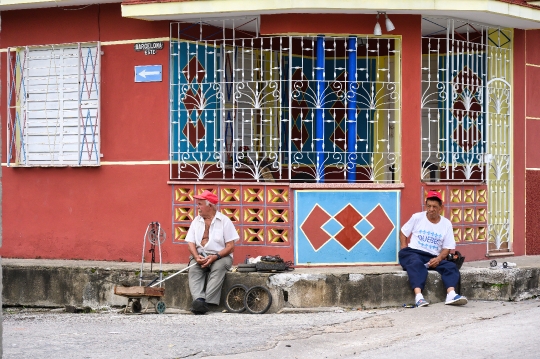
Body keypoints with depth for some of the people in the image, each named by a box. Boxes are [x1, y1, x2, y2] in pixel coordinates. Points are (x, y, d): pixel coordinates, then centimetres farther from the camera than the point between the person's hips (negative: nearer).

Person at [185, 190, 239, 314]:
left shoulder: (224, 221, 2)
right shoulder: (196, 221, 15)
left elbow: (230, 246, -4)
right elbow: (191, 243, 7)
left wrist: (215, 257, -19)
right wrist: (197, 257, -14)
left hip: (220, 256, -3)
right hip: (200, 256, 3)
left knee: (218, 268, -36)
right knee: (193, 270, -29)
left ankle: (206, 301, -43)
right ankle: (199, 299, -47)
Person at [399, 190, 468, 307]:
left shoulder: (446, 224, 8)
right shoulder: (417, 217, 6)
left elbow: (447, 248, 5)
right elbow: (403, 233, 14)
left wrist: (438, 259, -15)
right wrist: (404, 250, -2)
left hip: (433, 258, 3)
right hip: (413, 253, -3)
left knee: (451, 266, -24)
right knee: (416, 264, -38)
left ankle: (451, 294, -48)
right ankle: (418, 296, -57)